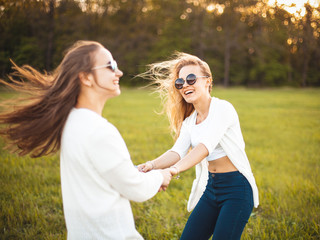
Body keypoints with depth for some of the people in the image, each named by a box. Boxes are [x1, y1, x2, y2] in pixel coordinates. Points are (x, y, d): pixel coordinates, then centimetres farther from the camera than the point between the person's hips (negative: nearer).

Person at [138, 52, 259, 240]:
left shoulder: (223, 108, -14)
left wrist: (174, 170, -43)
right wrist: (152, 165, -27)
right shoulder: (189, 120, 8)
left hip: (236, 188, -7)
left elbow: (206, 146, -29)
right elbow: (178, 151, -7)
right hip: (210, 186, 7)